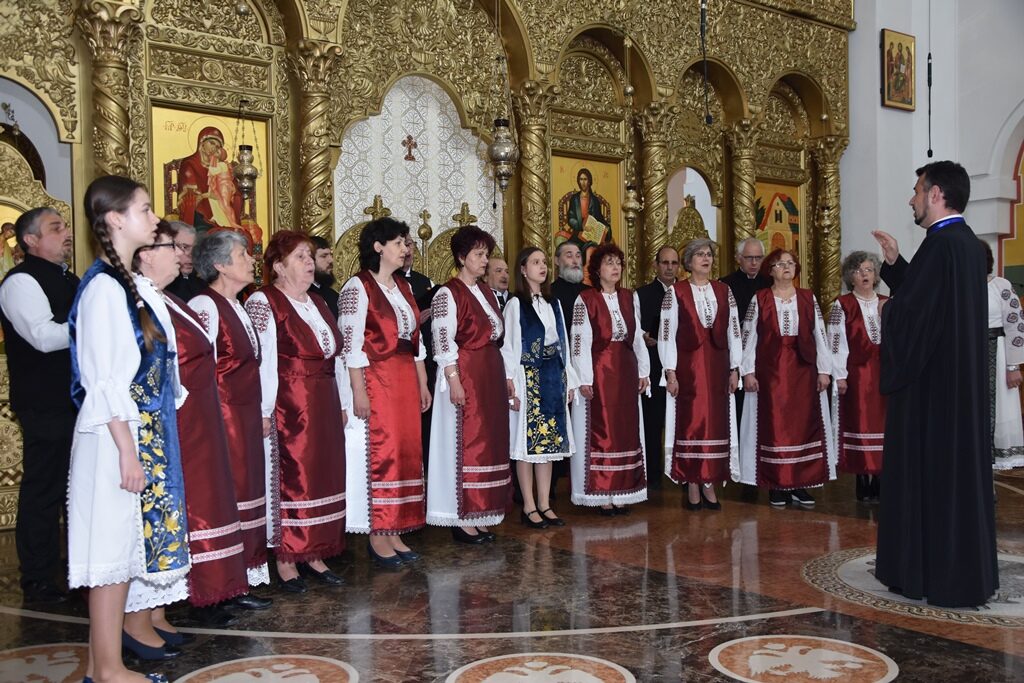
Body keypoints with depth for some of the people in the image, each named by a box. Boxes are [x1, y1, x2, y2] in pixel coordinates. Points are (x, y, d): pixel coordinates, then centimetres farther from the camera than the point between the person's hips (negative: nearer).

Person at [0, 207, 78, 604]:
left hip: (79, 400, 9)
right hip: (45, 405, -8)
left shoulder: (69, 281, 17)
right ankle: (38, 580, 10)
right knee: (43, 491, -1)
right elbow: (44, 336, -24)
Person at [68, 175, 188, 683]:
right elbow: (103, 380, -19)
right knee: (115, 545, -1)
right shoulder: (104, 286, -15)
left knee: (131, 541, 14)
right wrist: (127, 450, -19)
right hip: (117, 437, -9)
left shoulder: (125, 283, 12)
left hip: (143, 433, 9)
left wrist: (138, 445, 17)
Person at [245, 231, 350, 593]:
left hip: (323, 408, 8)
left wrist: (342, 403, 15)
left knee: (323, 478, 10)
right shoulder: (263, 302, -7)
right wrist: (264, 412, -21)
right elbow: (262, 360, -15)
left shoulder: (318, 303, 17)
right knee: (291, 479, -3)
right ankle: (286, 560, 8)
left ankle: (313, 555, 21)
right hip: (288, 409, -8)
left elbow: (337, 356, 18)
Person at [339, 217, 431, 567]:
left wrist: (422, 384, 14)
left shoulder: (404, 286, 15)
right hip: (375, 380, -7)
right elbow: (351, 343, -12)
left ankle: (394, 532, 17)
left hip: (406, 380, 7)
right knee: (379, 453, -4)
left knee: (406, 452, 7)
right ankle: (377, 536, 7)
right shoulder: (358, 286, -7)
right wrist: (358, 391, -17)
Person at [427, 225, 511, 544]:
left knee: (489, 443, 9)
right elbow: (443, 343, -14)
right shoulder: (448, 294, -8)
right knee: (466, 444, -5)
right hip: (464, 377, -8)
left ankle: (480, 515, 19)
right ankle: (462, 520, 4)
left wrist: (501, 378, 15)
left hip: (491, 376, 8)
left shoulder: (486, 292, 16)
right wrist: (455, 382, -20)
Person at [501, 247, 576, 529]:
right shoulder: (516, 304, -4)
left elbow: (563, 342, 15)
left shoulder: (553, 303, 13)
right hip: (528, 376, -6)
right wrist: (511, 385, -13)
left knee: (549, 440, 8)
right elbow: (508, 346, -7)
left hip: (554, 376, 6)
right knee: (528, 440, -3)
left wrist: (569, 379, 10)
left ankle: (544, 504, 15)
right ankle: (529, 507, 6)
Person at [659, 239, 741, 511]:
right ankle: (693, 487, 8)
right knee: (690, 423, -1)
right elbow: (666, 334, -3)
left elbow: (734, 331, 10)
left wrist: (734, 369, 4)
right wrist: (670, 372, -9)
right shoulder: (675, 292, 0)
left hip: (717, 366, 3)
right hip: (688, 366, -3)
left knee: (717, 422, 4)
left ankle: (709, 484, 14)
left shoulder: (724, 291, 10)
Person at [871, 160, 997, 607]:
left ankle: (936, 575, 7)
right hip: (963, 381, 10)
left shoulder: (940, 244, -18)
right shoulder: (967, 243, 13)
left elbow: (911, 312, -21)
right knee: (961, 468, 15)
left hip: (932, 382, -10)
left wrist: (886, 310, -2)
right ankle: (966, 571, 25)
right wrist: (895, 263, 14)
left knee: (928, 472, -2)